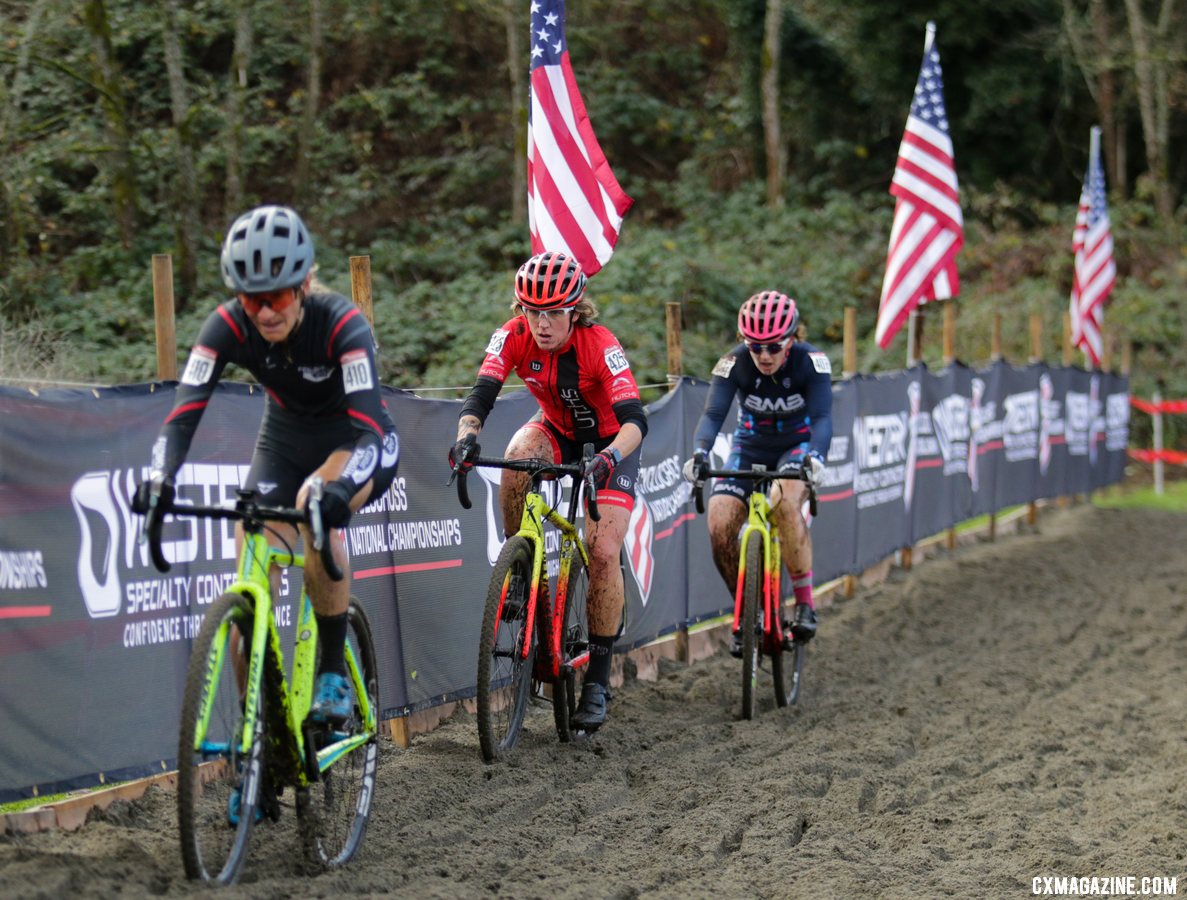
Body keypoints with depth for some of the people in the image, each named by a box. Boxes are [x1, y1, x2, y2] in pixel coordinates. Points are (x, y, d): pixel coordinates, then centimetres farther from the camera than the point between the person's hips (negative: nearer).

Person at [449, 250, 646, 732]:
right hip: (556, 431, 3)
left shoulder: (600, 345, -31)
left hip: (609, 440, -3)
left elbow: (634, 420, -39)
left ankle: (598, 678, -6)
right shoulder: (514, 336, -22)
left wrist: (610, 457, -59)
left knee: (603, 551, -17)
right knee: (517, 457, -33)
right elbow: (482, 393, -31)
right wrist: (466, 435, -52)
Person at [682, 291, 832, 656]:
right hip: (750, 447, 2)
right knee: (719, 525, -20)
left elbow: (822, 417, -31)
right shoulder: (734, 364, -20)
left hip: (797, 446, -2)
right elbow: (713, 413, -27)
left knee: (785, 501, -36)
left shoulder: (811, 362, -23)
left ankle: (805, 604, -24)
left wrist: (815, 455, -52)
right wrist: (700, 452, -48)